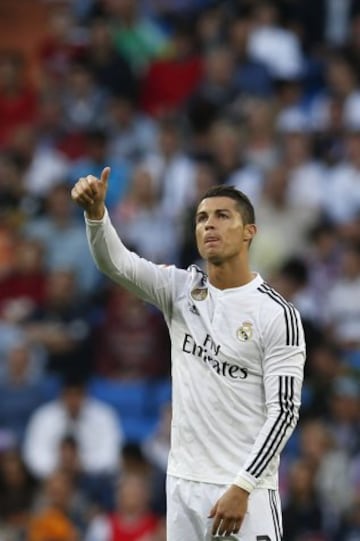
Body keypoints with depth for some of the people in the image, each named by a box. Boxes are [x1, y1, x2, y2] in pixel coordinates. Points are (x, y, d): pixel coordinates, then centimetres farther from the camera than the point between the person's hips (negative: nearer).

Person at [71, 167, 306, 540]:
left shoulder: (278, 315, -8)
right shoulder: (181, 289, 6)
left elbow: (284, 411, -10)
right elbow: (116, 262, -7)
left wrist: (241, 488, -17)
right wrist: (95, 211, -27)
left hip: (245, 486, -5)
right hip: (183, 481, 5)